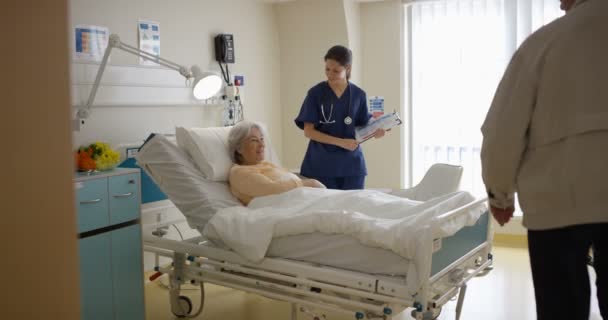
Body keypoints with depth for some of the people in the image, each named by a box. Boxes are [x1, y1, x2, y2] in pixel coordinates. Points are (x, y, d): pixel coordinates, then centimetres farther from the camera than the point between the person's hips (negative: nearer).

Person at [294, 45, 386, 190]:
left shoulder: (358, 94, 1)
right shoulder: (316, 93, -5)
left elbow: (362, 127, 9)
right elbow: (308, 131, -8)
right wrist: (340, 142, -17)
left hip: (352, 164, 2)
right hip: (322, 165, -2)